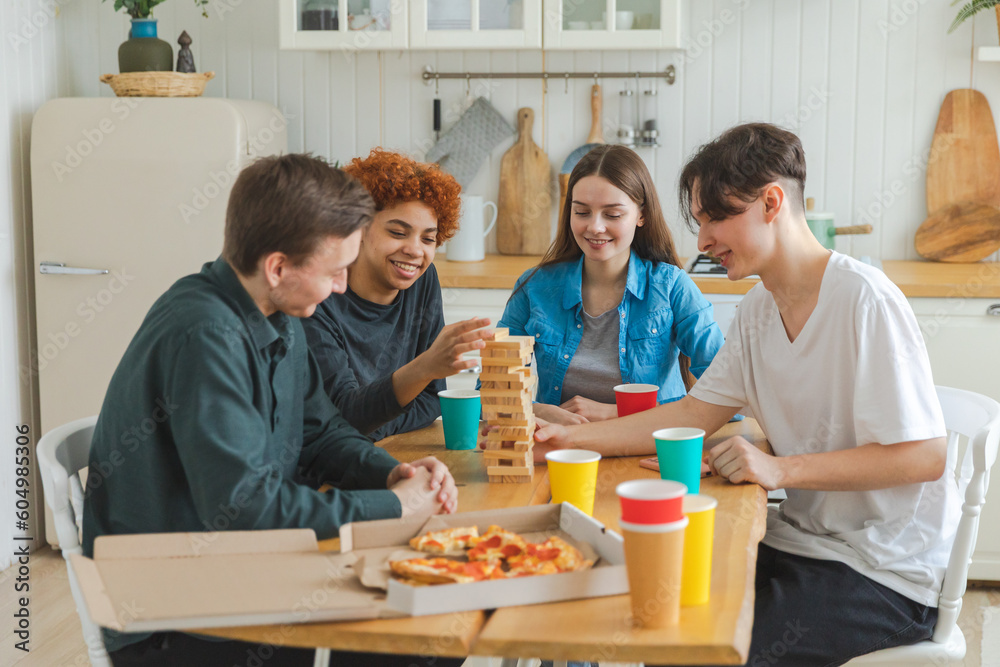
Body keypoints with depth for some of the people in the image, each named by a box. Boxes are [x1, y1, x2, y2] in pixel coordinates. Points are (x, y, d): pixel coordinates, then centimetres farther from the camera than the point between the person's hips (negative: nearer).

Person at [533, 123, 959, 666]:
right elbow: (693, 414, 6)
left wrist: (781, 469, -27)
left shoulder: (864, 302, -20)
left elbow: (924, 456, -21)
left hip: (889, 574, -7)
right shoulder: (758, 309, 7)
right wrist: (572, 438, -4)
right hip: (802, 540, 7)